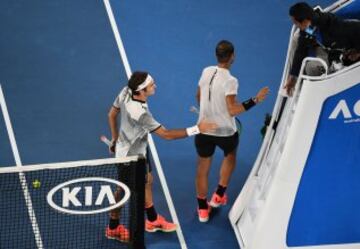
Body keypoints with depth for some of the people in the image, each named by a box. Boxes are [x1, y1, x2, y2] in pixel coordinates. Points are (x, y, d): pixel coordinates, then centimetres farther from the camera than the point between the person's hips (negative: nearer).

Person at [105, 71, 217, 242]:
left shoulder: (126, 92, -17)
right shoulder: (140, 113, -40)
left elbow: (112, 115, 0)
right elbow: (166, 134, -33)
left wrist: (115, 139, 15)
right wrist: (196, 129, -30)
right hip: (130, 156, -8)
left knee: (147, 180, 24)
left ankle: (152, 220, 45)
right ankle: (113, 228, 37)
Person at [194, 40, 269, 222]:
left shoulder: (206, 72, -5)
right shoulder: (230, 81, -23)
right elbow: (232, 110, -25)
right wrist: (255, 100, -22)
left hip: (204, 130, 4)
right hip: (225, 132, -3)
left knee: (203, 168, 16)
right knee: (230, 156, 30)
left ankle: (203, 209, 27)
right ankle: (219, 195, 31)